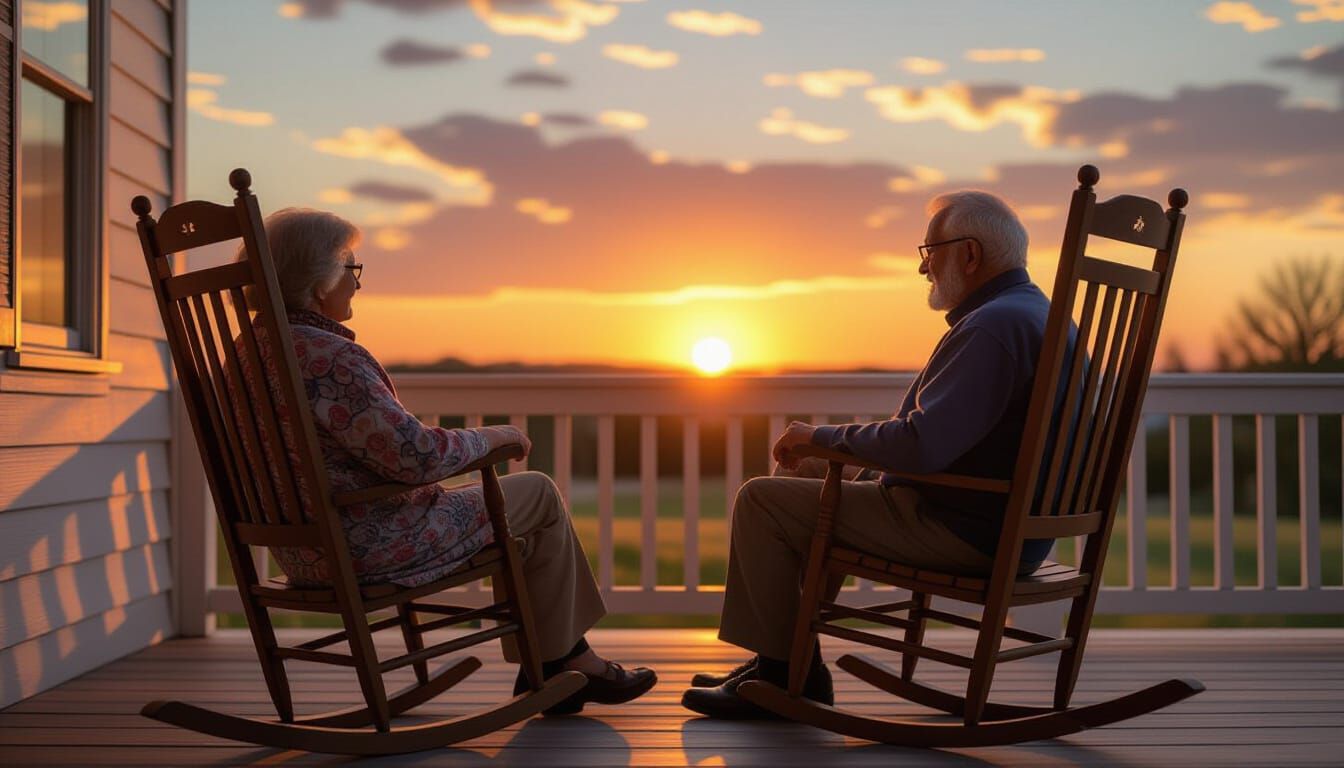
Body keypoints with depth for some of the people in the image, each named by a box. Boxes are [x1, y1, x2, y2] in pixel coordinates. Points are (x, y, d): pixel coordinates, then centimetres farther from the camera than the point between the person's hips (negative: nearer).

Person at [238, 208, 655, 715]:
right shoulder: (329, 357, -24)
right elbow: (416, 456, -26)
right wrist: (491, 438, -8)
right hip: (367, 549, -10)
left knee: (518, 516, 23)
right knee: (539, 495, 8)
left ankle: (570, 660, 26)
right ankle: (561, 661, 21)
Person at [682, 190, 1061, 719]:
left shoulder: (994, 325, -21)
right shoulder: (1035, 313, 15)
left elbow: (920, 446, -30)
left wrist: (823, 436, -12)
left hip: (964, 533, -11)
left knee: (761, 499, -7)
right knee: (803, 488, 22)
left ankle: (785, 673, 4)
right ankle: (777, 659, 21)